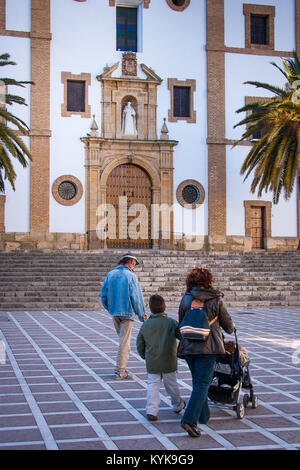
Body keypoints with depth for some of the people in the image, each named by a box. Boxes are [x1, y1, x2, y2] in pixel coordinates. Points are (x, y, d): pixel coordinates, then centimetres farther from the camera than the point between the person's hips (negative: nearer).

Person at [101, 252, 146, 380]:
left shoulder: (110, 274, 6)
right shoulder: (131, 276, -11)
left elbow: (104, 294, 9)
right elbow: (136, 298, -12)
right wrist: (142, 315, -5)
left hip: (114, 313, 6)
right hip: (127, 312, -6)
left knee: (122, 339, 21)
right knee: (124, 342, -1)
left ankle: (121, 366, 23)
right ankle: (120, 371, 1)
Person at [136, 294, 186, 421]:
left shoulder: (145, 325, -1)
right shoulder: (171, 323, -8)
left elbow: (140, 344, 6)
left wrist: (145, 356, 19)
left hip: (152, 363, 1)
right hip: (169, 362, -1)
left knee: (152, 385, 5)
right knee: (171, 384, 15)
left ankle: (151, 411, -5)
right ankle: (177, 405, 34)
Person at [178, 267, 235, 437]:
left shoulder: (186, 299, 4)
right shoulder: (216, 300, -2)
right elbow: (228, 325, 7)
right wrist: (231, 328, 30)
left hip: (188, 347, 4)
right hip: (208, 347, -4)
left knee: (198, 380, 19)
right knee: (202, 383, -5)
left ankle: (204, 415, 27)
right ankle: (190, 419, -17)